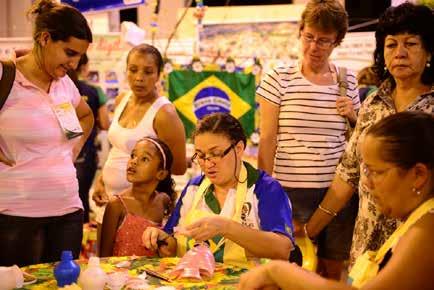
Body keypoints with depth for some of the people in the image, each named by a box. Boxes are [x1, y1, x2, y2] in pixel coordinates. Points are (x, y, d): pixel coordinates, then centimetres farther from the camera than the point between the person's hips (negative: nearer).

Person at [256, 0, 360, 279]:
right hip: (292, 190, -3)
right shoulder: (279, 79, -2)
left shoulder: (348, 81, 7)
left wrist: (353, 117, -3)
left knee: (333, 270, 12)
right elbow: (267, 141, -1)